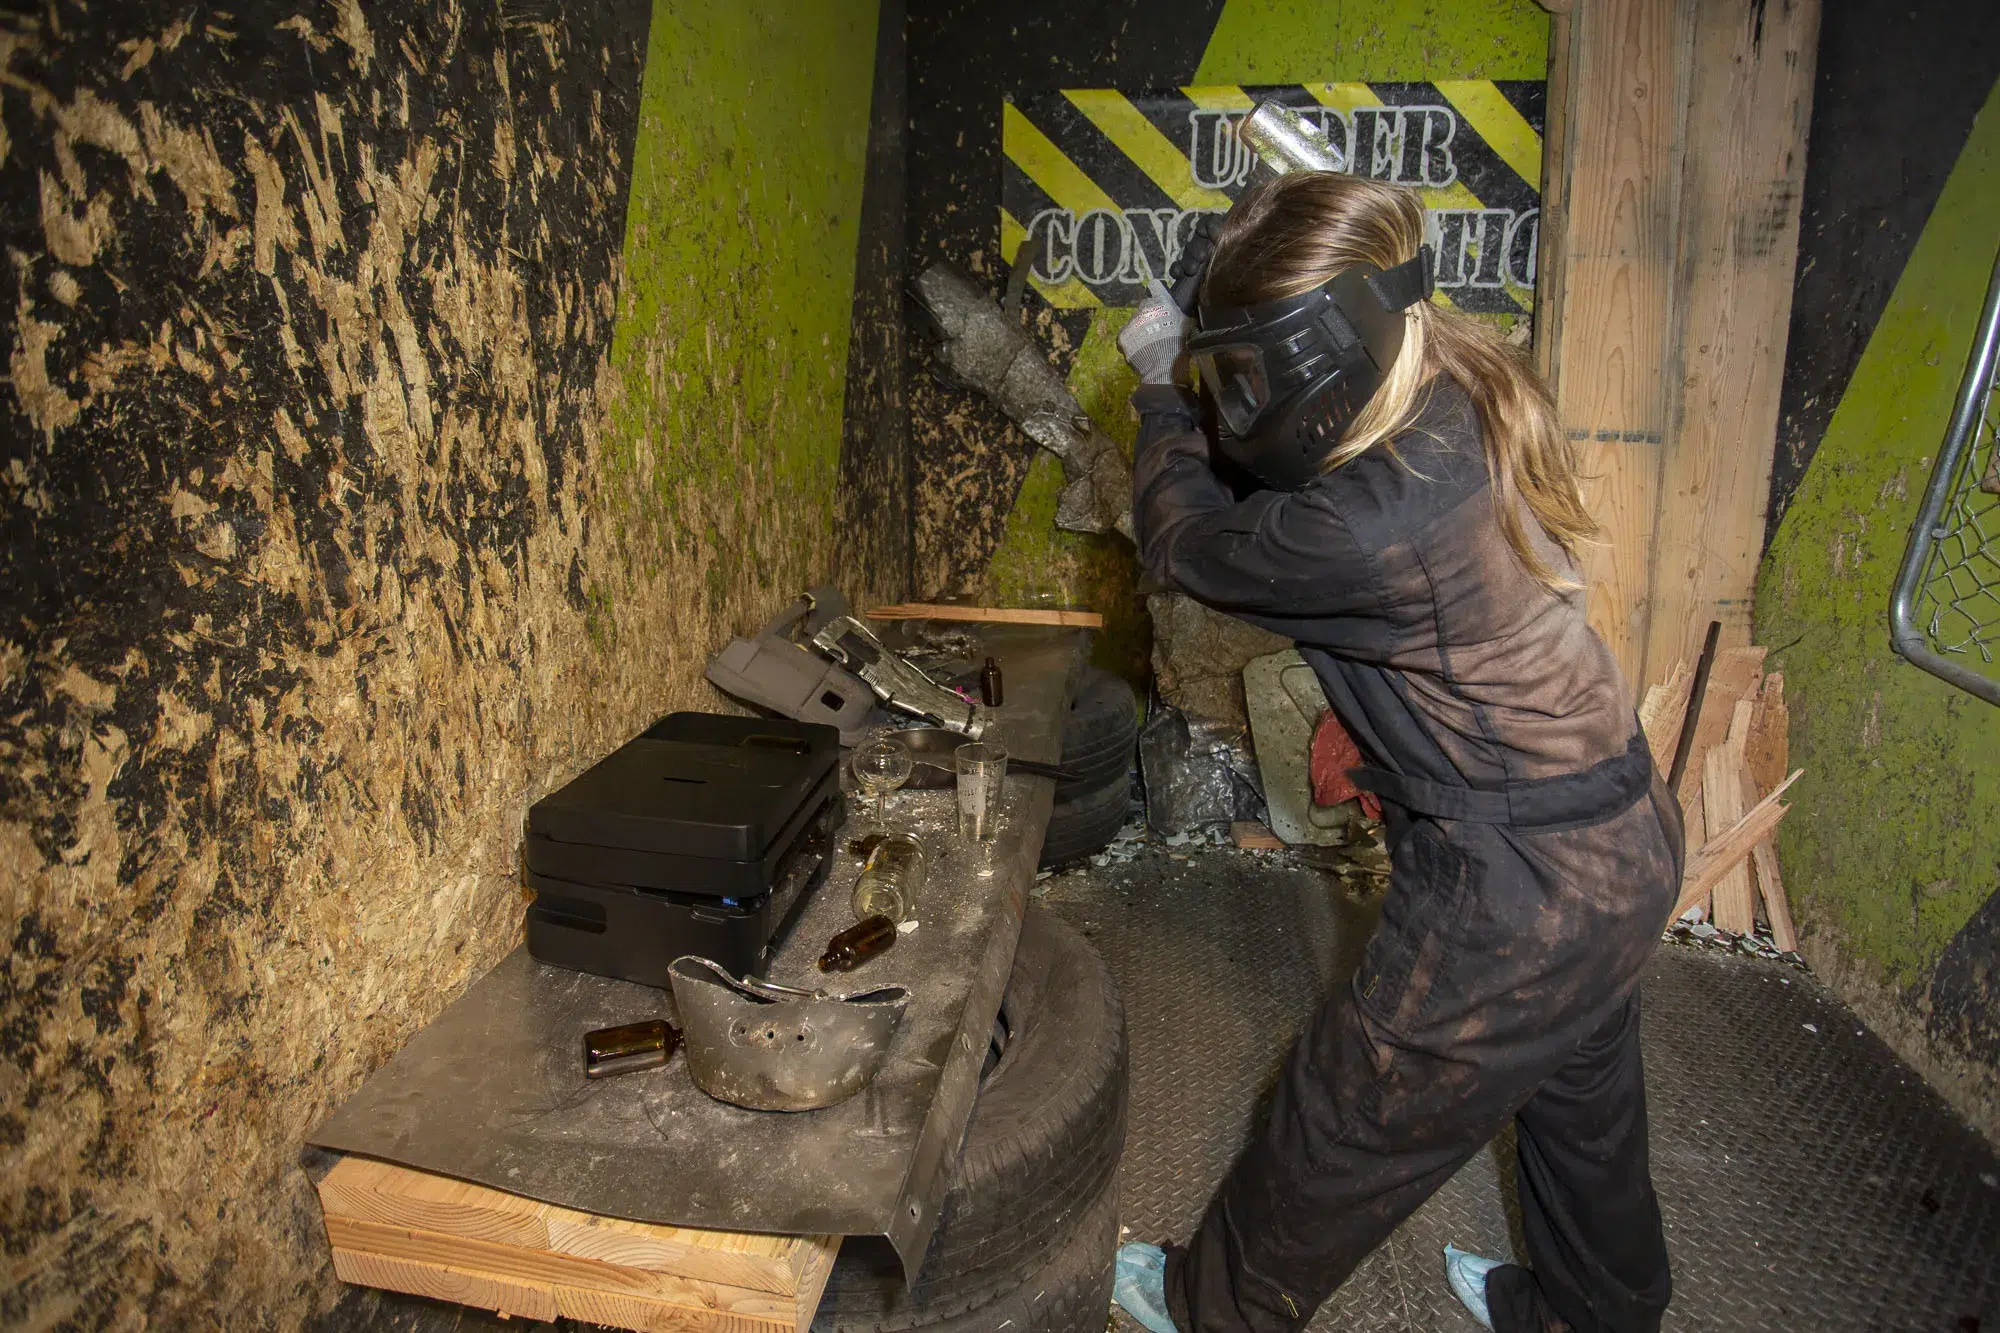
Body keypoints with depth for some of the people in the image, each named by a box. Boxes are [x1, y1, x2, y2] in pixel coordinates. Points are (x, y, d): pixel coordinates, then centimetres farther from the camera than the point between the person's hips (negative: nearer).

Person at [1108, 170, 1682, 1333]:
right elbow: (1273, 484, 13)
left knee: (1350, 1121, 14)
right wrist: (1191, 402, 2)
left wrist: (1163, 388, -1)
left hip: (1520, 890, -8)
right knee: (1581, 1102, 30)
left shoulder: (1376, 524, -33)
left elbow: (1184, 541, -15)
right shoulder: (1459, 397, -6)